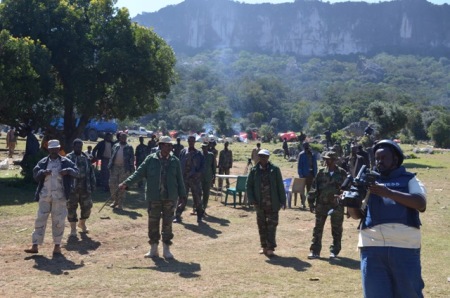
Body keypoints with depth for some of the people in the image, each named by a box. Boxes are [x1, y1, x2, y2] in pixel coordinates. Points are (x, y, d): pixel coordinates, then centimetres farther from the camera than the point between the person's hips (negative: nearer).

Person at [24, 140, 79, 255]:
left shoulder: (65, 162, 3)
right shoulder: (43, 162, 7)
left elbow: (76, 171, -4)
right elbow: (35, 174, -2)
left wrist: (67, 171, -24)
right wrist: (43, 172, -22)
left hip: (59, 196, -1)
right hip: (45, 195, 2)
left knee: (58, 221, 3)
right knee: (40, 219, 2)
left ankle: (57, 245, 13)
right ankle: (35, 245, 5)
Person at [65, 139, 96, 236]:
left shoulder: (86, 158, 9)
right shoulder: (68, 158, -4)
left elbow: (91, 172, 12)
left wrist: (92, 184, 8)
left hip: (85, 188, 4)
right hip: (72, 188, -4)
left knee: (87, 206, 9)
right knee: (72, 208, 2)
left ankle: (82, 223, 34)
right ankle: (73, 228, 13)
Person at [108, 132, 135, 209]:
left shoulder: (129, 147, 2)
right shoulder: (115, 146, 11)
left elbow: (132, 159, -1)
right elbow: (112, 157, 12)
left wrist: (131, 169, -9)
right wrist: (110, 166, 2)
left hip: (124, 168, -3)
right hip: (115, 167, 3)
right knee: (112, 185, 4)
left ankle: (120, 204, 7)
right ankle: (115, 201, 21)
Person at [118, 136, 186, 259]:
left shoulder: (175, 161, 2)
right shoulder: (151, 159, -3)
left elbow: (179, 179, 7)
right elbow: (139, 173, -4)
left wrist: (182, 194, 5)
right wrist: (126, 183, -13)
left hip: (170, 198, 1)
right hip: (154, 197, -1)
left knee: (167, 223, 6)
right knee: (153, 222, 6)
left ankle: (166, 249, 18)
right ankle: (153, 249, 20)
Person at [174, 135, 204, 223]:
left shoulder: (198, 153, 5)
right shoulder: (183, 152, 7)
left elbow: (202, 165, 4)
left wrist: (198, 173, -11)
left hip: (195, 179, 0)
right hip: (184, 178, 0)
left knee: (197, 198, 3)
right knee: (182, 198, 1)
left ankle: (199, 216, 13)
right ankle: (178, 216, 5)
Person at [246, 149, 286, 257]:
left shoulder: (274, 170, -4)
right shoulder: (254, 170, 1)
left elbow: (280, 186, -1)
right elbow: (249, 186, 3)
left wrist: (282, 201, -3)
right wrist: (252, 200, -6)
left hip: (272, 204, -2)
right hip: (260, 204, 2)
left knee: (271, 226, -2)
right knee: (262, 226, 11)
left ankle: (270, 248, 3)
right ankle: (264, 246, 23)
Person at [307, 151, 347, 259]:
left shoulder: (342, 173, -1)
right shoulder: (321, 173, 4)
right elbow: (314, 188, 5)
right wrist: (311, 202, 0)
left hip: (337, 205, -2)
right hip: (321, 205, 2)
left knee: (336, 230, 9)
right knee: (318, 229, 3)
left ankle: (334, 251, 22)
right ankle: (315, 251, 9)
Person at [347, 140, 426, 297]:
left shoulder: (409, 179, 9)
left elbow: (421, 204, -10)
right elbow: (358, 214, 11)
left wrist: (388, 192, -20)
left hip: (405, 247, -2)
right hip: (372, 248, 2)